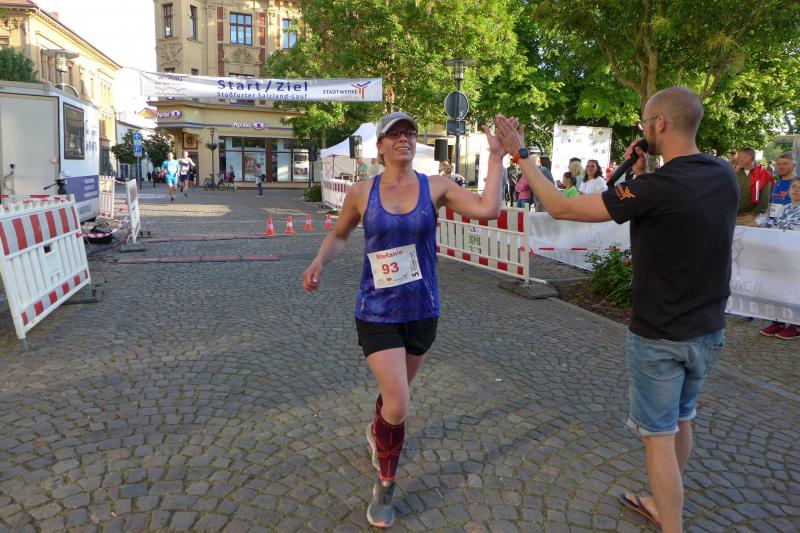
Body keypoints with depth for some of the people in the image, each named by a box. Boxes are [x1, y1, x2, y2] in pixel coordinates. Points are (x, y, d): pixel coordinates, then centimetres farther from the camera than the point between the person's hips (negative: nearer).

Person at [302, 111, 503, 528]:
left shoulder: (435, 188, -5)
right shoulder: (361, 193, -4)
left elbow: (487, 209, -18)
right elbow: (339, 235, 11)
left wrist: (496, 157, -16)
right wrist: (319, 261, -7)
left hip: (422, 313, 2)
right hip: (377, 314, -2)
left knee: (395, 393, 22)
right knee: (397, 407, -11)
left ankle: (376, 432, 59)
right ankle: (385, 485, 17)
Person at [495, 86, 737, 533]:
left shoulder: (656, 189, -24)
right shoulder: (724, 176, -2)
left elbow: (561, 208, -20)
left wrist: (520, 154, -11)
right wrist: (642, 177, 2)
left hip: (660, 336, -8)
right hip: (709, 330, 8)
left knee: (659, 437, 7)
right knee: (681, 422, 23)